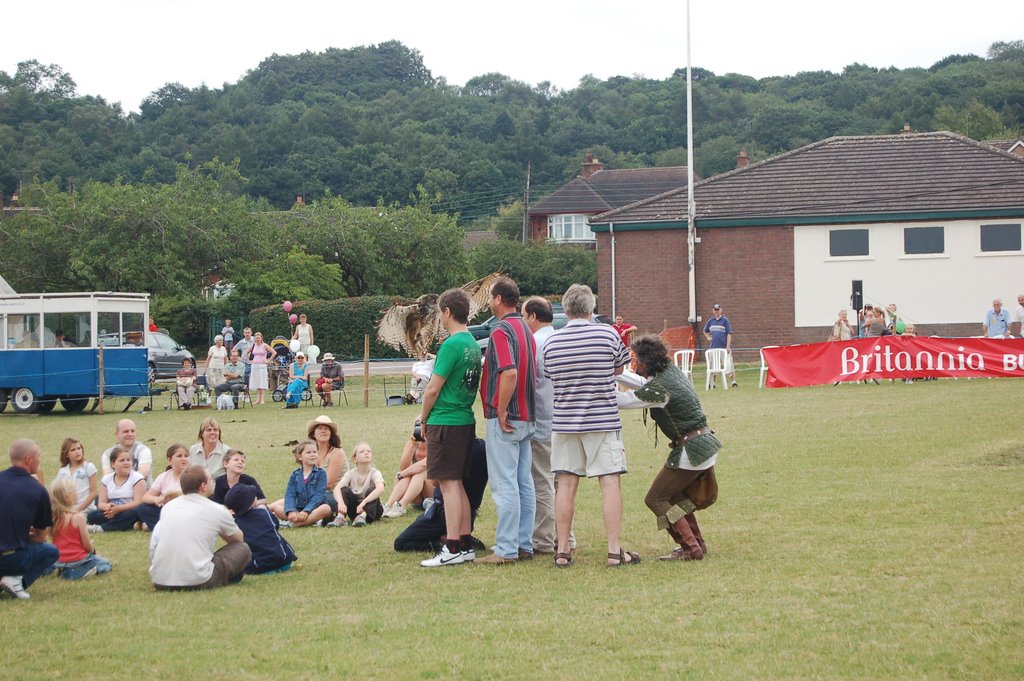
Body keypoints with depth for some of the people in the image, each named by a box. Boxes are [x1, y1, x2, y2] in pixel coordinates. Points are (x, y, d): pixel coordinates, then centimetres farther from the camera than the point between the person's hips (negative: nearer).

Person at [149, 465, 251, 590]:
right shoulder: (218, 510, 2)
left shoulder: (168, 506, 13)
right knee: (243, 549, 15)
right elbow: (239, 539, 23)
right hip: (197, 581, -3)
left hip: (160, 582, 4)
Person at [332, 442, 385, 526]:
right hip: (354, 510, 2)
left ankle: (363, 516, -48)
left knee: (371, 491, -28)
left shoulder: (375, 473, -12)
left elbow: (380, 489, -34)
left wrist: (364, 502, -47)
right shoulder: (351, 473, -4)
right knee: (345, 490, -19)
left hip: (371, 511, -2)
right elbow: (337, 488, -20)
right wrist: (341, 503, -42)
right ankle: (340, 517, -38)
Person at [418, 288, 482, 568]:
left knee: (449, 484, -6)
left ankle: (453, 548, -6)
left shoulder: (451, 345, -16)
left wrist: (423, 420, -2)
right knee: (457, 484, 13)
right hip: (466, 420, 9)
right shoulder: (473, 344, 11)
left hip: (445, 422, -9)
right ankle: (465, 545, 16)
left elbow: (433, 389, -15)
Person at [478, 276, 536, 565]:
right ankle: (525, 544, 15)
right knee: (524, 483, 11)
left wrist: (501, 413, -20)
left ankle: (506, 549, -7)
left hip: (504, 421, -9)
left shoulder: (501, 331, -15)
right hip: (526, 419, 9)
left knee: (504, 484, -7)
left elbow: (510, 373, -27)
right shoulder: (526, 330, 14)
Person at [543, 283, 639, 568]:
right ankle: (614, 550, -3)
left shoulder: (551, 342, 1)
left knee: (566, 484, 6)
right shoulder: (608, 334, -6)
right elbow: (618, 369, 8)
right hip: (603, 421, -3)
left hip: (564, 422, 3)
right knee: (610, 482, 0)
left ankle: (562, 551, 8)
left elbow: (550, 375, 10)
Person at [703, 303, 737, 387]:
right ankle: (712, 383, 14)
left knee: (729, 364, -10)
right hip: (713, 347, 5)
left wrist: (728, 346, -14)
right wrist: (708, 338, 11)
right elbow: (705, 331, 30)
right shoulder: (710, 321, 12)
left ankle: (734, 382, -11)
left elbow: (729, 334, -7)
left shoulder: (725, 320, -2)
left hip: (724, 346, -5)